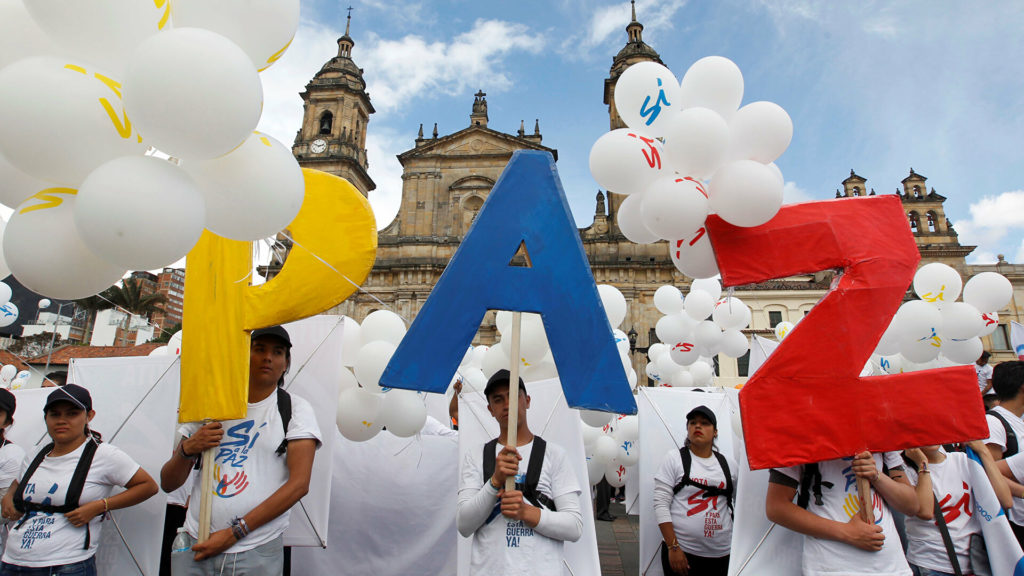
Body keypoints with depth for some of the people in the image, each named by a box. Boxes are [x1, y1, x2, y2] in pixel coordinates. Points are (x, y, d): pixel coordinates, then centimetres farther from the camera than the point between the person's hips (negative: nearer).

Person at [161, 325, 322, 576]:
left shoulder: (296, 409, -2)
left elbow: (299, 484, -12)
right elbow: (168, 484, 10)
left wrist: (234, 532, -15)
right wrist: (187, 450, -11)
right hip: (195, 546, 3)